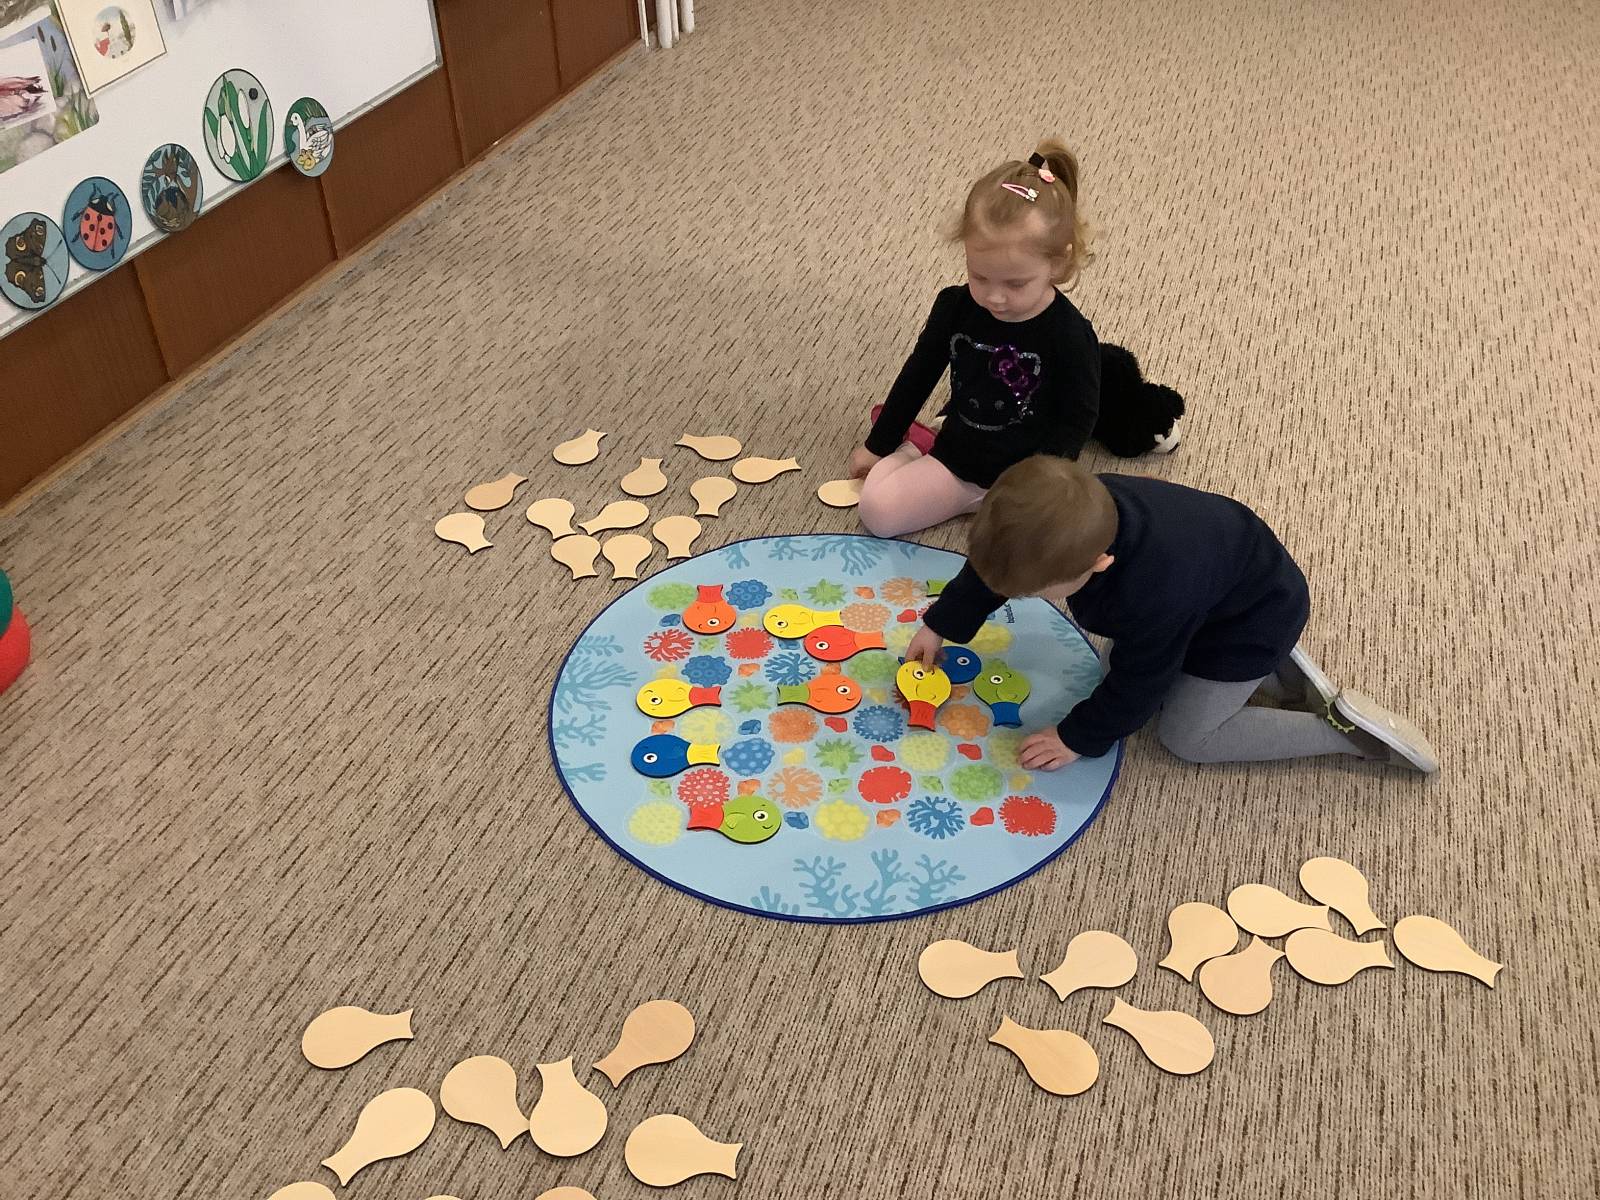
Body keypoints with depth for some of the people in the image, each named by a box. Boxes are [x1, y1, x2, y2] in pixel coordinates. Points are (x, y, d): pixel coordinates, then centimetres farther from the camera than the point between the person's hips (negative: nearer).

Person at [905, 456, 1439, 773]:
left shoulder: (1151, 597, -46)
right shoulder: (1080, 504, -26)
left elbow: (1135, 686, -26)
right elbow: (995, 562, -6)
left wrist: (1078, 737, -13)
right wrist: (942, 625, 1)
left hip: (1259, 614, -8)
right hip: (1221, 574, 8)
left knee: (1186, 734, -2)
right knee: (1121, 660, 13)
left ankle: (1341, 726, 4)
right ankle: (1273, 669, 17)